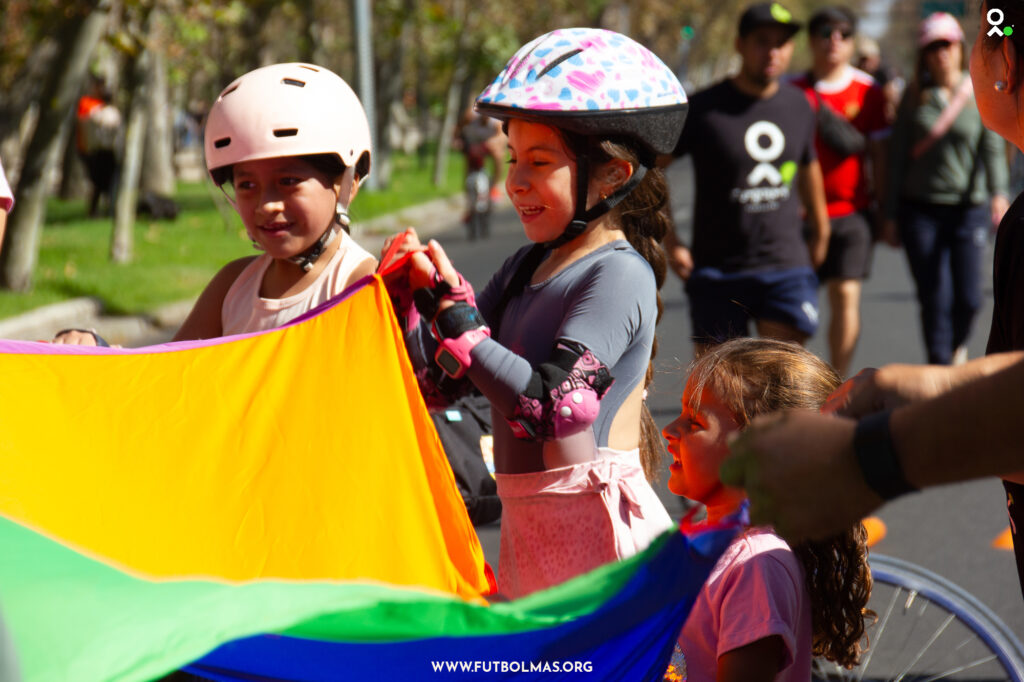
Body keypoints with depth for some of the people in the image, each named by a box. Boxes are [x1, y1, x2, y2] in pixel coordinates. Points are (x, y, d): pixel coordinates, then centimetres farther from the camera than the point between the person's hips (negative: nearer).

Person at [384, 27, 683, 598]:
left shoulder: (619, 275, -13)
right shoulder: (530, 264, 12)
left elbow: (552, 406, -24)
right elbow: (441, 376, 13)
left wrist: (453, 316, -21)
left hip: (594, 527, -8)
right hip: (528, 522, 8)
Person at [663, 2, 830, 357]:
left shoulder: (799, 106, 7)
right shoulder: (703, 110, -7)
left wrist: (820, 231, 32)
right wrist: (670, 242, -4)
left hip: (786, 262, 3)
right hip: (717, 268, -2)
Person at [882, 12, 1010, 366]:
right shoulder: (914, 96, 4)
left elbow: (992, 147, -5)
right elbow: (898, 156, 7)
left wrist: (998, 193, -21)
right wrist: (891, 214, 5)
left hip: (968, 208, 0)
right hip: (921, 210, 0)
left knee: (968, 298, -2)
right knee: (935, 300, -4)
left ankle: (958, 345, 30)